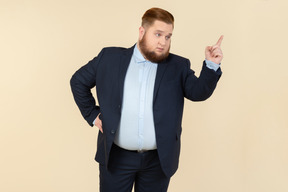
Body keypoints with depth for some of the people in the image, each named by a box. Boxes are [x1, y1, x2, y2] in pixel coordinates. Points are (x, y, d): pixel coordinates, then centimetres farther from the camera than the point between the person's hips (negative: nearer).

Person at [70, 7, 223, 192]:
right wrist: (92, 114, 4)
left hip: (159, 160, 1)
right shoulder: (110, 58, 0)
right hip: (116, 157, 0)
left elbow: (198, 92, -10)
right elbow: (78, 81, 10)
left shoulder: (178, 66, 2)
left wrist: (211, 65, -25)